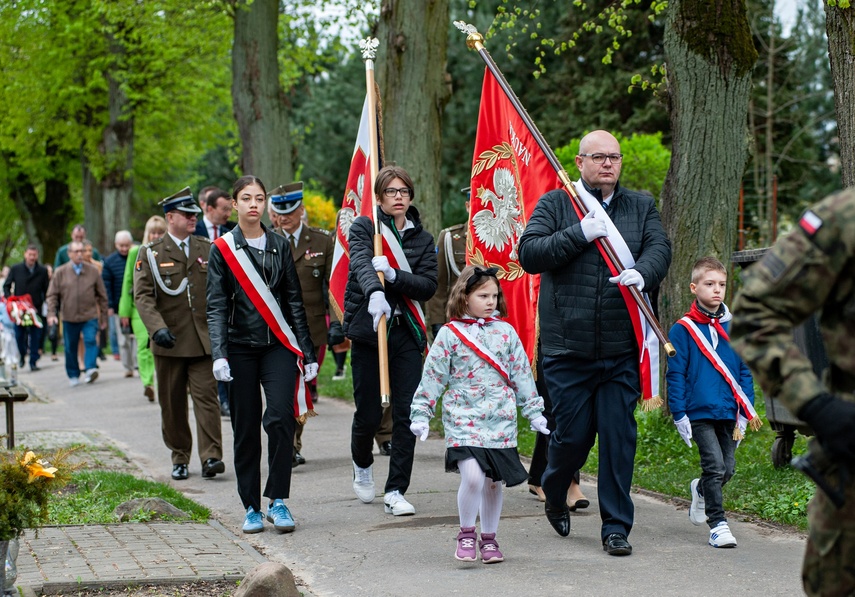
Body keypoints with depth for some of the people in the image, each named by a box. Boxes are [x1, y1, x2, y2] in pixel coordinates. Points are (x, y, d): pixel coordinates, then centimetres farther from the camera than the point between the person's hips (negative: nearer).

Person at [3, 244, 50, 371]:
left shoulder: (43, 271, 2)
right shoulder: (15, 269, 2)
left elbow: (47, 290, 5)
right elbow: (6, 286, 8)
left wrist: (42, 304, -7)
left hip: (36, 308, 0)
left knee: (35, 336, 0)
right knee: (19, 335, 1)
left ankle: (33, 362, 7)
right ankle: (22, 355, 26)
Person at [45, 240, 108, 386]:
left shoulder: (93, 271, 4)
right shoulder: (60, 272, 3)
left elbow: (102, 295, 10)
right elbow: (52, 295, 5)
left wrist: (104, 317, 10)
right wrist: (51, 313, -8)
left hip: (90, 316, -1)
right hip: (69, 317, 1)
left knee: (90, 341, -19)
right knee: (70, 347, 7)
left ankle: (90, 369, -22)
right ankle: (73, 376, 20)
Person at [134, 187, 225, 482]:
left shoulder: (208, 249, 11)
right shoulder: (150, 253, 3)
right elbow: (142, 295, -6)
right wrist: (157, 327, -22)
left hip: (204, 339, 1)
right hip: (169, 341, -1)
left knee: (206, 396, -9)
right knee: (172, 402, 6)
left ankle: (211, 457, -13)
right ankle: (180, 458, 17)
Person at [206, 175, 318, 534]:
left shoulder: (280, 246, 9)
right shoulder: (223, 249, 2)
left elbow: (294, 301, 11)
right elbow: (216, 306, -3)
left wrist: (307, 352, 6)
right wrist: (219, 354, -16)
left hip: (279, 345, 1)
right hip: (241, 348, -1)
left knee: (280, 417, -16)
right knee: (246, 429, 2)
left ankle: (278, 502, -7)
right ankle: (252, 508, 12)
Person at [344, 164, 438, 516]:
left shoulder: (422, 239, 11)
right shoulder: (363, 228, 1)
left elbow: (428, 286, -1)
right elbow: (361, 263, -20)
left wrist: (393, 275, -19)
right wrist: (374, 292, -41)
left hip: (407, 333, 3)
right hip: (368, 329, -2)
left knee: (406, 415, -5)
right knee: (368, 413, 1)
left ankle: (395, 492, 2)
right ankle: (362, 465, 33)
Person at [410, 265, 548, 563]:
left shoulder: (505, 332, 7)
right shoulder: (450, 334, -1)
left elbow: (521, 374, 12)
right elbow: (433, 376, 2)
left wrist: (534, 411, 12)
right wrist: (420, 414, 0)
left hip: (501, 422, 3)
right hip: (463, 420, -3)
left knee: (493, 482, 7)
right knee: (472, 475, -18)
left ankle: (489, 538, 24)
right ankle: (466, 534, 3)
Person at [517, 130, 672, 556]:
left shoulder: (641, 207, 13)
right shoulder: (554, 204, 5)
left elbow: (660, 249, -1)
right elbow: (529, 254, -7)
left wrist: (642, 273, -23)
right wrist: (579, 234, -16)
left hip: (622, 349, 2)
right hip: (567, 346, -2)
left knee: (619, 436, -1)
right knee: (573, 433, 3)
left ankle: (616, 527, 9)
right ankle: (554, 495, 34)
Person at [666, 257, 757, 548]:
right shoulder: (683, 330, -4)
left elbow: (745, 370, 12)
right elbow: (675, 375, -3)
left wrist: (746, 411, 8)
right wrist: (679, 415, -7)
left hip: (728, 412, 4)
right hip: (699, 413, -4)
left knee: (727, 469, 9)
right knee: (715, 466, -11)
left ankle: (701, 491, 40)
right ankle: (718, 524, -1)